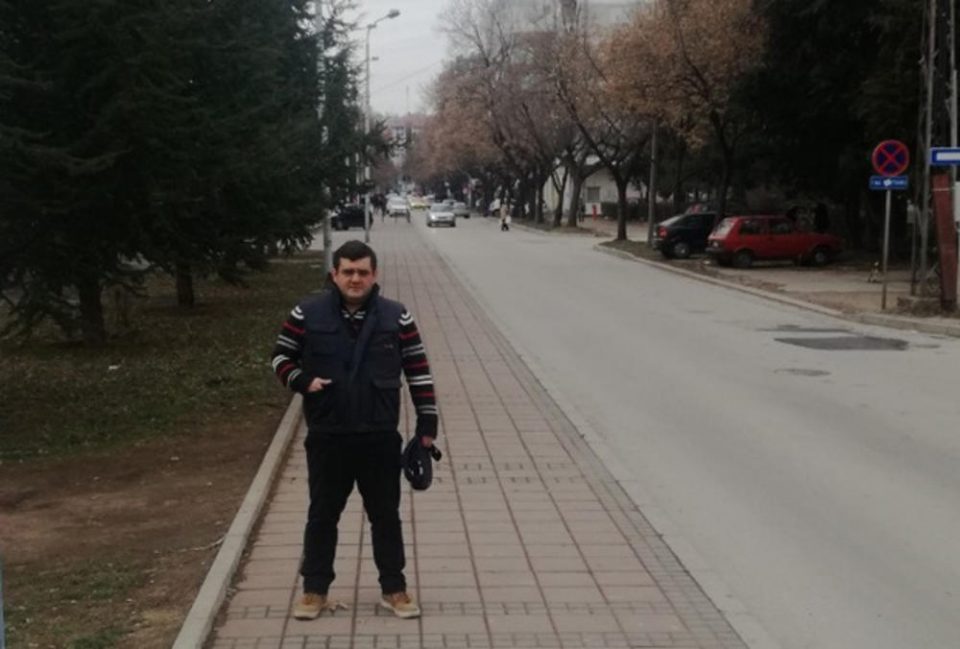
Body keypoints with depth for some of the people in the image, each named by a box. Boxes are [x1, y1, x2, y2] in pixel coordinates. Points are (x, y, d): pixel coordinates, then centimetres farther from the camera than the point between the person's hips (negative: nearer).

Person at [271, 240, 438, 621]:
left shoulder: (396, 318, -1)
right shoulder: (307, 315, -4)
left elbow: (418, 371, 2)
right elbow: (281, 357, 7)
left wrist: (427, 423, -1)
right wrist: (303, 381, -14)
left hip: (380, 438, 1)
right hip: (327, 438, 0)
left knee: (386, 515, 10)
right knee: (322, 515, 10)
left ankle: (394, 589, 23)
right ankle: (315, 590, 23)